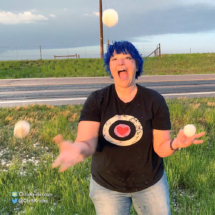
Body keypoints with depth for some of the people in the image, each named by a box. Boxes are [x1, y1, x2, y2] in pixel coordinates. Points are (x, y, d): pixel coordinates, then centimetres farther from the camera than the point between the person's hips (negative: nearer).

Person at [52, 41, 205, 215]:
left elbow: (161, 147, -14)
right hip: (106, 186, 0)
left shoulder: (155, 100, -14)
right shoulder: (96, 101, -14)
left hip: (150, 183, 1)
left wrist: (175, 144, -36)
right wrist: (78, 149, -47)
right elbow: (87, 143, -24)